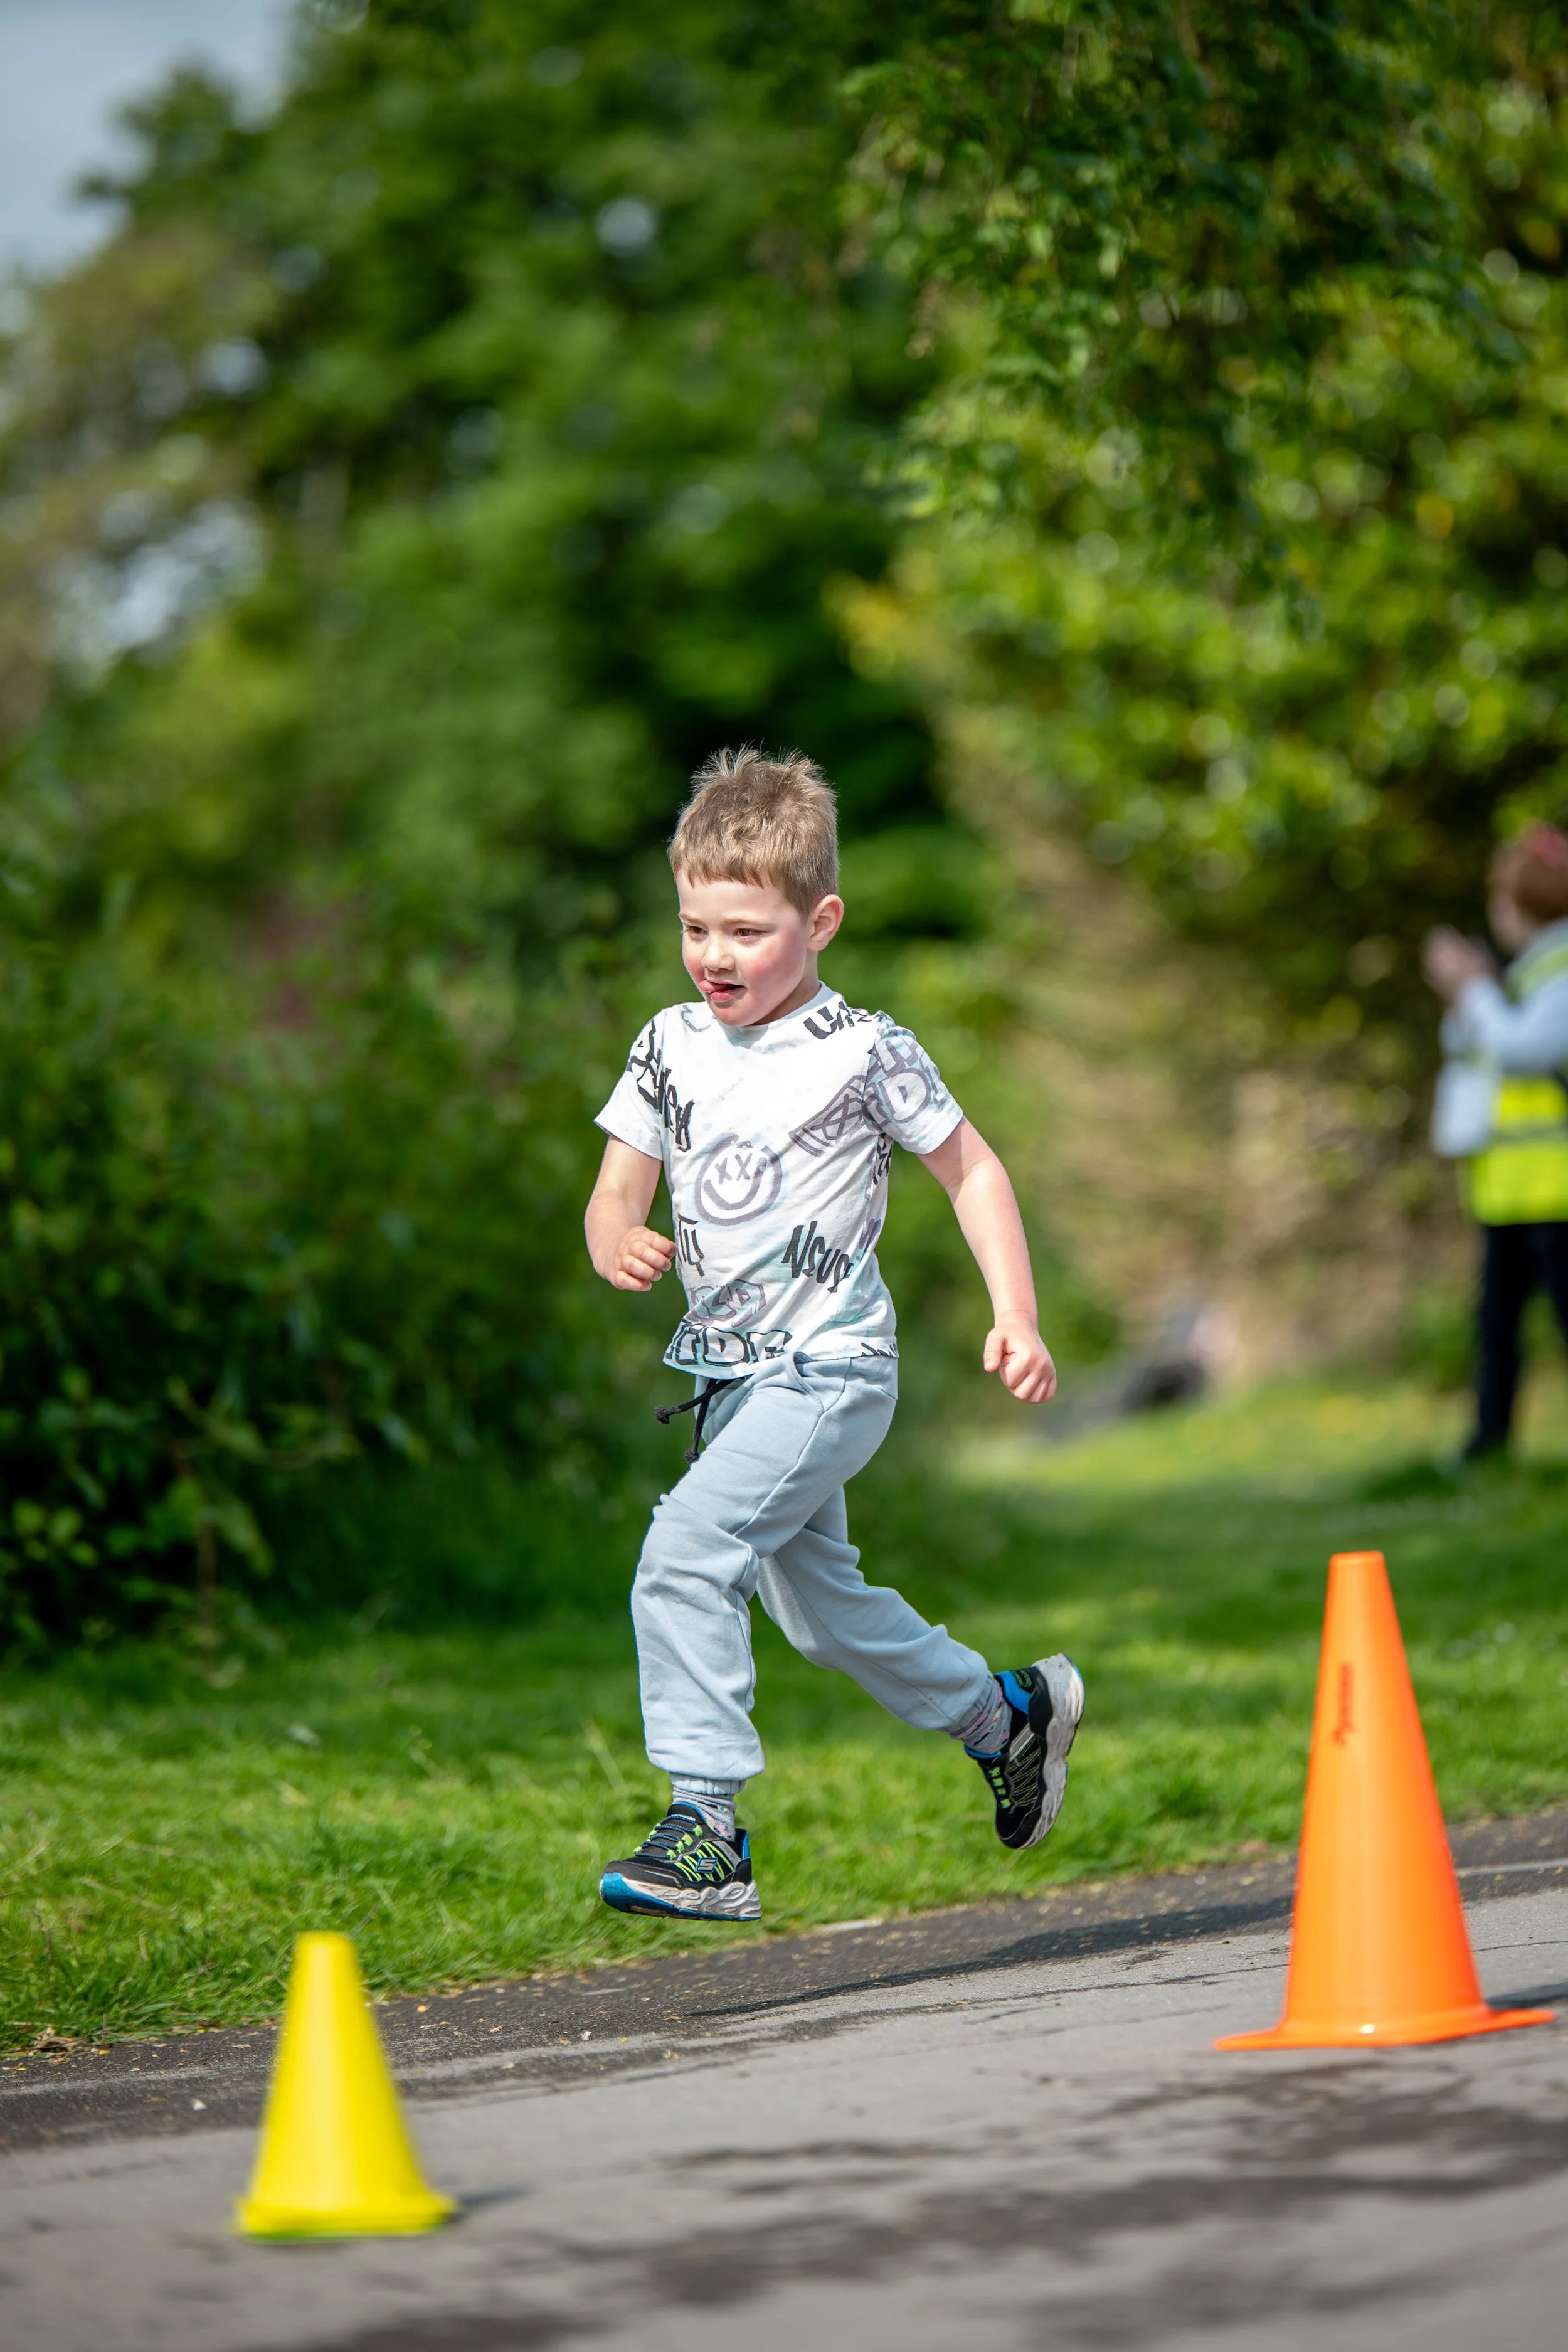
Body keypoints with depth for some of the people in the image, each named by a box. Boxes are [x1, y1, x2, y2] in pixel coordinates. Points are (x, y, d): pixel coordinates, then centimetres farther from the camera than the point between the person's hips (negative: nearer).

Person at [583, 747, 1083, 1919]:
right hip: (730, 1374, 7)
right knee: (820, 1608, 18)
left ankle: (707, 1826, -20)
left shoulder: (863, 1052, -10)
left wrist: (1017, 1317, -8)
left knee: (684, 1553, -23)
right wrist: (621, 1245, -18)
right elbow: (613, 1201, 6)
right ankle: (1009, 1713, 41)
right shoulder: (671, 1045, 4)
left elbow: (971, 1169, 0)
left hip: (828, 1371, -7)